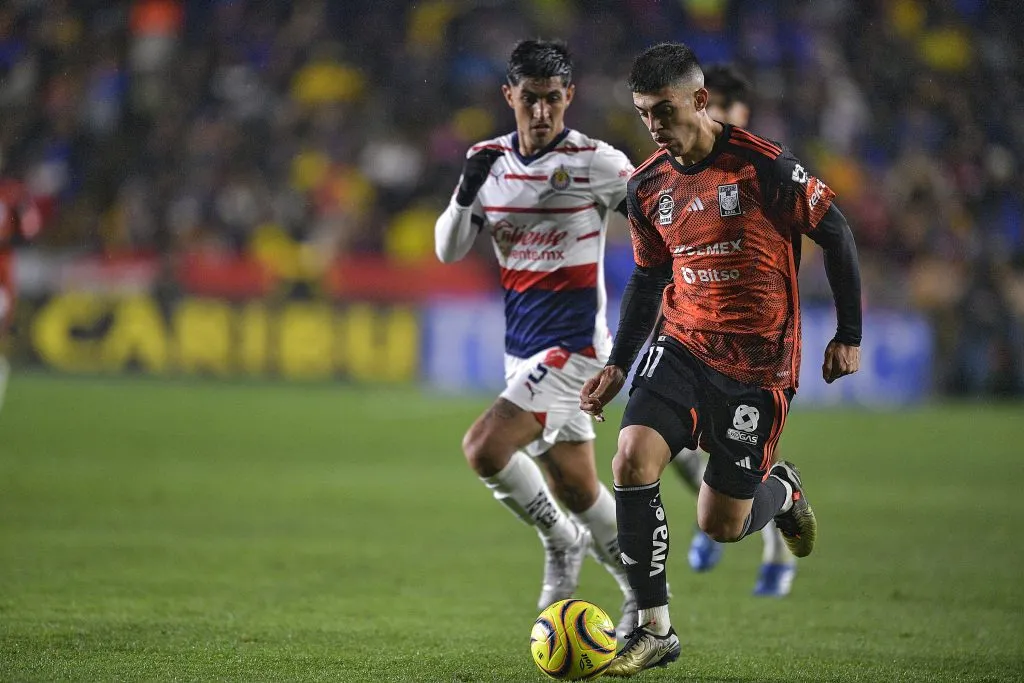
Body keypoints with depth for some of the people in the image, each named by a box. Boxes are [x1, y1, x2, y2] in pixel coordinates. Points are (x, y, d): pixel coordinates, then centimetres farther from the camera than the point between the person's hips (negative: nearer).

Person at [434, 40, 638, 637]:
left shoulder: (595, 162, -12)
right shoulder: (490, 161, 4)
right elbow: (449, 251, 3)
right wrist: (466, 192, -15)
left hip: (573, 346, -6)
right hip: (522, 351, 6)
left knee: (484, 448, -21)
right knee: (577, 489, 12)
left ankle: (560, 540, 1)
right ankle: (641, 592, 28)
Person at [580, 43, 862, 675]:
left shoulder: (765, 165, -14)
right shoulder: (647, 188, 1)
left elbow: (836, 233, -4)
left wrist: (850, 335, -1)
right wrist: (618, 365, 10)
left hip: (758, 365, -4)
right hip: (683, 345, 4)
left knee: (720, 525, -1)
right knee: (633, 461, -20)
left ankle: (782, 490, 37)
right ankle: (655, 629, -9)